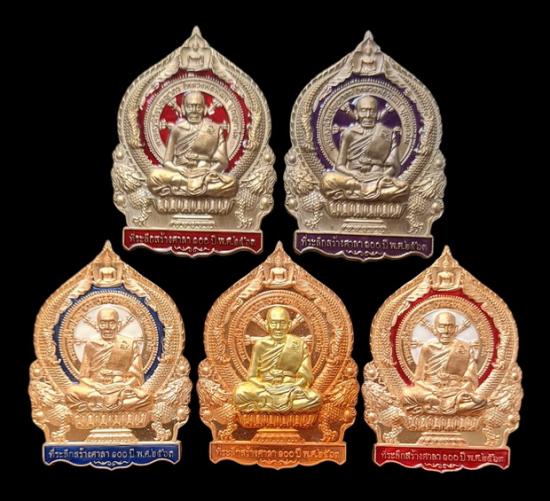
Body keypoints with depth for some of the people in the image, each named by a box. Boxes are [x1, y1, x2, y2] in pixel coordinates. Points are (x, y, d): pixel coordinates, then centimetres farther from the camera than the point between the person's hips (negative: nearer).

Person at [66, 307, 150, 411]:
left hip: (123, 390, -1)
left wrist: (122, 389, -18)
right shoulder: (91, 346, 9)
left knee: (143, 395, -32)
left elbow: (137, 378, 1)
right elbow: (83, 377, 6)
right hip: (94, 389, 1)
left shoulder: (130, 345, 5)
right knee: (72, 392, -29)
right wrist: (98, 387, -16)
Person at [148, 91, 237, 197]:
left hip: (206, 175, 0)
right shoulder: (177, 129, 10)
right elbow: (167, 161, 8)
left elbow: (222, 162, 6)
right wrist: (178, 169, -14)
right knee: (155, 176, -31)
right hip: (179, 174, 1)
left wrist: (209, 172, -14)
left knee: (230, 182, -31)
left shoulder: (214, 129, 9)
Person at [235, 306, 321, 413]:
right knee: (241, 393, -30)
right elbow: (252, 376, 4)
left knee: (314, 398, -31)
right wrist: (266, 387, -17)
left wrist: (292, 387, -18)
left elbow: (305, 377, 2)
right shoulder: (261, 345, 4)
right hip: (263, 389, 0)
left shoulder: (298, 345, 3)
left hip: (290, 390, 0)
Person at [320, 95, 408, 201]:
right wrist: (352, 173, -15)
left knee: (402, 186, -31)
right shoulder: (349, 134, 9)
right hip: (351, 178, 0)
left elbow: (394, 166, 8)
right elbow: (339, 165, 7)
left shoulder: (387, 134, 10)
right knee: (328, 179, -32)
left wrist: (384, 175, -14)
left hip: (378, 179, 0)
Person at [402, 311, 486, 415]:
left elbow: (471, 381, 3)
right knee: (407, 394, -29)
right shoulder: (428, 348, 6)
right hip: (429, 393, 0)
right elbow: (419, 380, 5)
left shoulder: (465, 349, 5)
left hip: (457, 393, 0)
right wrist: (434, 391, -15)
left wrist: (460, 393, -18)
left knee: (478, 401, -31)